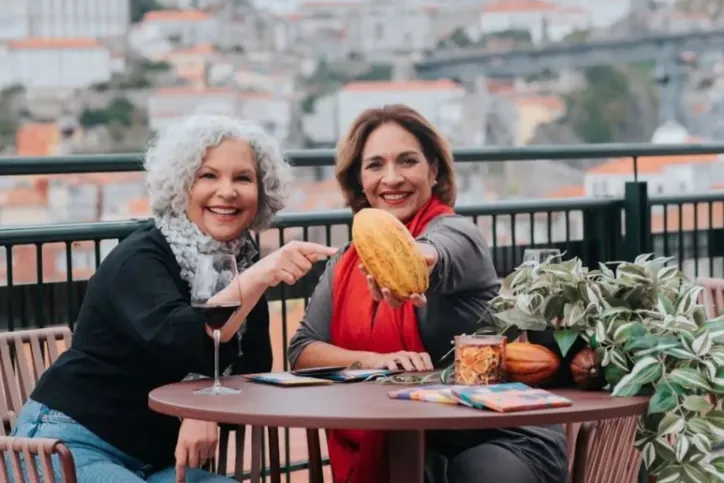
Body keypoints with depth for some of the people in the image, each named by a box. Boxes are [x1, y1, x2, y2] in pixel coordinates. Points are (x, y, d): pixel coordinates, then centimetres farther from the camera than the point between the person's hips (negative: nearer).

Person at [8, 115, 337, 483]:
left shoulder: (241, 260, 4)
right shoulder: (140, 258, -16)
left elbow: (252, 372, 2)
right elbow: (177, 342, -35)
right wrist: (260, 276, -46)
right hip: (71, 447, -7)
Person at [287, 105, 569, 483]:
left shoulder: (455, 234, -10)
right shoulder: (346, 262, 8)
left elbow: (431, 256, -34)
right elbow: (302, 350, 1)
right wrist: (374, 360, -18)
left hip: (499, 440, -4)